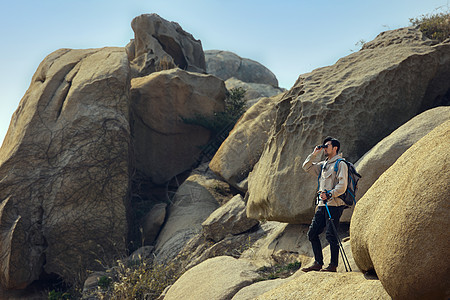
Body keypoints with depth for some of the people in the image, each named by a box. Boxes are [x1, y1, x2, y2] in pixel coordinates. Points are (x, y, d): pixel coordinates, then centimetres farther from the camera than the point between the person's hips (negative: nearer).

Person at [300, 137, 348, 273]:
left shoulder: (340, 164, -5)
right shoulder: (323, 165, 19)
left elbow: (342, 186, -13)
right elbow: (307, 167, 21)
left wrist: (329, 194, -23)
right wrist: (314, 154, 12)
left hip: (334, 205, -8)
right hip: (322, 205, 8)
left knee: (331, 235, -8)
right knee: (312, 233, 6)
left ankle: (333, 265, 0)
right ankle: (318, 263, 12)